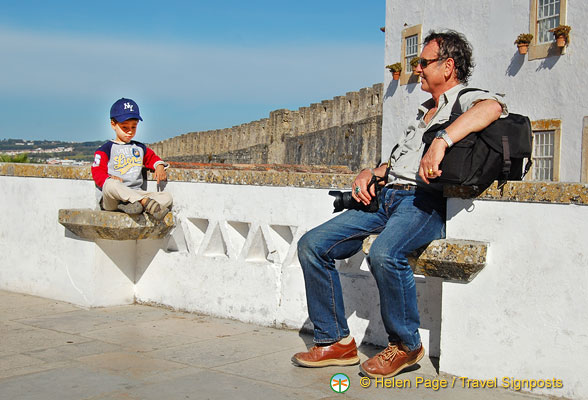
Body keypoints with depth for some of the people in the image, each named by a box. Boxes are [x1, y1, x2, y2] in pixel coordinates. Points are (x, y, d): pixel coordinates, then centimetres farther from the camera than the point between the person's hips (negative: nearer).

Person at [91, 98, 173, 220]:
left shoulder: (140, 148, 24)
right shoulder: (106, 149, 7)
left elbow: (152, 158, 40)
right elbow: (97, 171, -2)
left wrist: (159, 166, 15)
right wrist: (109, 179, -25)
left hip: (136, 194, 5)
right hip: (111, 200, -5)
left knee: (167, 198, -18)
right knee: (111, 185, -40)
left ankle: (128, 205, -41)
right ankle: (146, 202, -48)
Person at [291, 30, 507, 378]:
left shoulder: (467, 100, 3)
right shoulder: (423, 114, 31)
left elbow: (493, 107, -22)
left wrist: (442, 141, -33)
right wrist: (369, 173, 12)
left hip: (424, 201, -8)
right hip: (386, 196, 9)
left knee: (384, 254, -37)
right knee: (312, 245, -6)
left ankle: (406, 345, -13)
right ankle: (336, 341, 0)